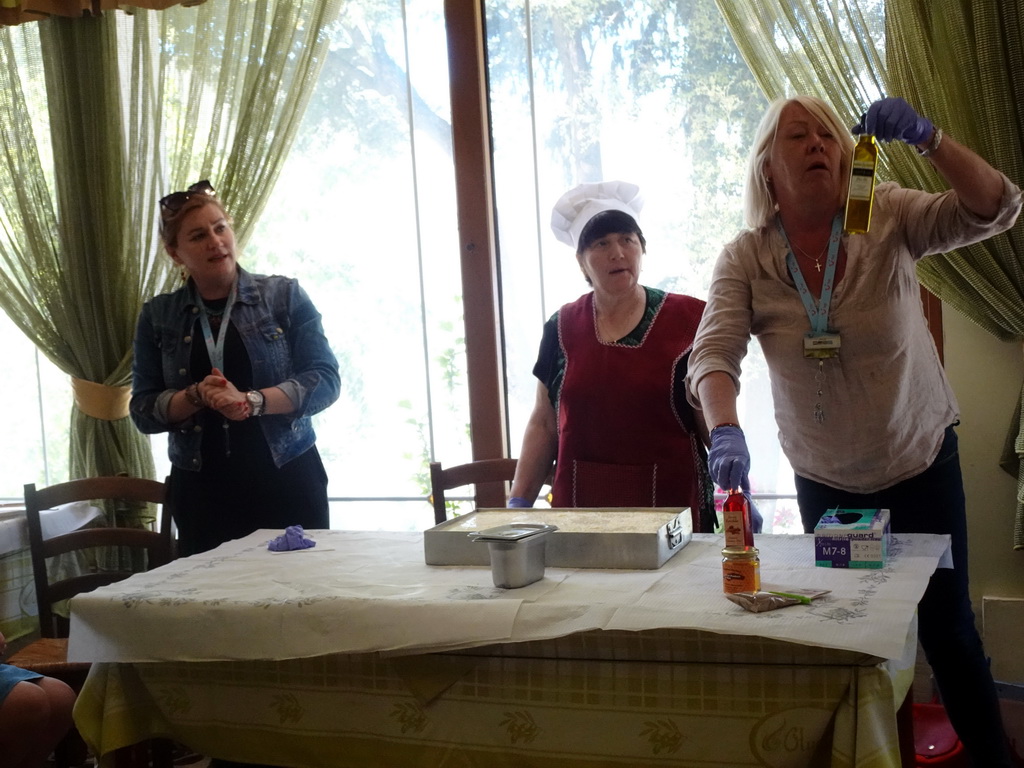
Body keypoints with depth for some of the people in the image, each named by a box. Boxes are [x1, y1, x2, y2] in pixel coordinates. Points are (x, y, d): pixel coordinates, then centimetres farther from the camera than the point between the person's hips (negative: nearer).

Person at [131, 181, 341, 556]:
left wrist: (250, 400, -20)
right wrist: (196, 396, -16)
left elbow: (325, 379, -6)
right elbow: (143, 411, 4)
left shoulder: (284, 295, 0)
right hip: (202, 492, 1)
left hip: (288, 480, -1)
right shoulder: (158, 316, 5)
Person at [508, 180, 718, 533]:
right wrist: (519, 502, 4)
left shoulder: (687, 320, -1)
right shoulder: (562, 328, 6)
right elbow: (543, 425, 10)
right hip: (579, 506, 2)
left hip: (671, 504, -2)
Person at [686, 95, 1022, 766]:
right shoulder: (745, 260, -11)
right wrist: (726, 431, -42)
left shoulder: (889, 220, -11)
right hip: (824, 480, 1)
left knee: (948, 628, 4)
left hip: (921, 464, -1)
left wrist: (927, 137, -38)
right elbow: (714, 354, -22)